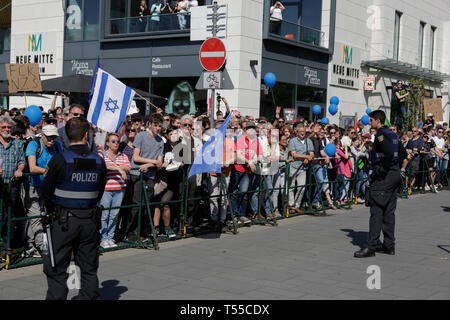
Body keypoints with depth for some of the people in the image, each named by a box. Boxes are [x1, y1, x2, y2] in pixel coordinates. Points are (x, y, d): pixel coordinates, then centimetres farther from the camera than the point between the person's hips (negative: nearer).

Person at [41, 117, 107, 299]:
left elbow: (46, 192, -4)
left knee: (56, 269, 6)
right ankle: (89, 296, 19)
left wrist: (51, 211, 14)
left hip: (64, 221, -3)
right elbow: (100, 193, 7)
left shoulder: (59, 160, -11)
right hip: (90, 220, 3)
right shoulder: (99, 161, -1)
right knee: (89, 268, 14)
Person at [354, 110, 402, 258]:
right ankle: (389, 245, 17)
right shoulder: (392, 134, 16)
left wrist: (381, 170, -19)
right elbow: (400, 154, 18)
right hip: (395, 175, 10)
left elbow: (389, 153, -26)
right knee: (389, 211, 12)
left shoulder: (381, 134, -12)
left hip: (383, 178, -10)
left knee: (376, 211, -6)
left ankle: (371, 247, -4)